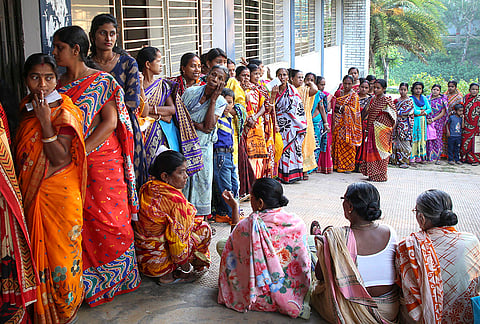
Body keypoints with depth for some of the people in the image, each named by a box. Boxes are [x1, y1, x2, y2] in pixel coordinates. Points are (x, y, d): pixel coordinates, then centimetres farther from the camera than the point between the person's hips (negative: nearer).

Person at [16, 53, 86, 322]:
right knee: (39, 248, 15)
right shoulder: (27, 108, 8)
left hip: (59, 195, -6)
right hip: (32, 193, 7)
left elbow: (60, 158, -22)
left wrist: (45, 121, -25)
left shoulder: (65, 112, -13)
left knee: (60, 248, 4)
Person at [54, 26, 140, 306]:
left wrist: (82, 150, -19)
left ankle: (116, 276, 17)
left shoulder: (102, 81, -3)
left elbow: (110, 121, -12)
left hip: (101, 159, -4)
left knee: (108, 216, 0)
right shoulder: (57, 84, 11)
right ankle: (88, 280, 18)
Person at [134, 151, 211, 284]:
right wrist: (185, 268, -6)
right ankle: (169, 274, 7)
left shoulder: (146, 189, -1)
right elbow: (178, 240, -22)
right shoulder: (176, 200, -24)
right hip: (156, 264, -8)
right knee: (204, 229, 4)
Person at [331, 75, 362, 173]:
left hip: (348, 123, -5)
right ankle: (338, 165, 10)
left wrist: (341, 108, -11)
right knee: (338, 142, 3)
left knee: (348, 144, -4)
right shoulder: (339, 93, 14)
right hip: (339, 122, 5)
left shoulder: (354, 95, -2)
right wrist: (336, 108, -2)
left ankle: (348, 166, 2)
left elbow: (353, 109, -10)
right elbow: (334, 105, 18)